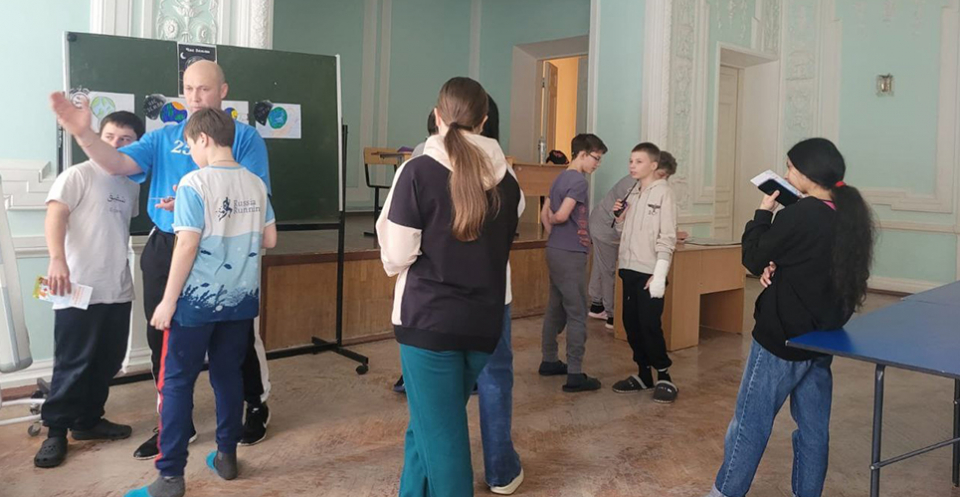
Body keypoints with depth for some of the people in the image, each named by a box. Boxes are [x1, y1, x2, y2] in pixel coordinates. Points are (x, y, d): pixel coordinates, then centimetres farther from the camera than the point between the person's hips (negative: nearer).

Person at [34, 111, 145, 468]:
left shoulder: (131, 185, 14)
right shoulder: (78, 175, -5)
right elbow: (55, 216, -17)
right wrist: (57, 259, -31)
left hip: (118, 291, 6)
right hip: (79, 290, -6)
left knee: (107, 363, 12)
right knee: (72, 364, -1)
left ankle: (88, 421, 27)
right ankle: (56, 431, 11)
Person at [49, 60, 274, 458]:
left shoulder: (245, 137, 0)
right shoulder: (163, 138, 10)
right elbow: (118, 163, -4)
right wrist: (84, 135, -22)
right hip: (166, 249, 4)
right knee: (164, 338, 10)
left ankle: (257, 406, 30)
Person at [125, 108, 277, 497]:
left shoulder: (194, 184, -13)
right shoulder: (256, 184, 4)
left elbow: (187, 246, -16)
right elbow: (269, 240, 9)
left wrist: (168, 300, -9)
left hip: (197, 300, -5)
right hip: (240, 299, 6)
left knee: (176, 382, 4)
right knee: (228, 376, 16)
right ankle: (226, 456, 24)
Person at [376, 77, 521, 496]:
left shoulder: (418, 171, -10)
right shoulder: (506, 179, 3)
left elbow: (397, 257, -10)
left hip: (430, 318, -5)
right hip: (484, 318, 5)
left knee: (441, 434, 6)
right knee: (432, 422, 22)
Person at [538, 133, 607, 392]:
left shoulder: (560, 178, 14)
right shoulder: (579, 180, -14)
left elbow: (544, 214, 17)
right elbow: (561, 216, -22)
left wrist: (554, 233, 9)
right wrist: (554, 219, -1)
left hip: (555, 251, 9)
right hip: (570, 254, -9)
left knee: (556, 309, 16)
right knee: (577, 315, -5)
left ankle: (549, 361, 26)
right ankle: (575, 374, -3)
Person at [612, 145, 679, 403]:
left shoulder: (663, 192, -8)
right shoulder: (633, 193, 12)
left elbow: (667, 237, -13)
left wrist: (659, 274, -18)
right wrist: (619, 218, -1)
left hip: (649, 270, -7)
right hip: (629, 268, 7)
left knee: (650, 326, -5)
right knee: (631, 324, 9)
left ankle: (664, 378, 9)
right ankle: (643, 374, 22)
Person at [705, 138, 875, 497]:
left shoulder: (798, 216, -21)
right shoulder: (849, 216, 5)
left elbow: (753, 259, -10)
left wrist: (763, 213, -1)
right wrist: (776, 269, -3)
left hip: (781, 339, -8)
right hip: (821, 339, 8)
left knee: (750, 423, 4)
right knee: (814, 428, 14)